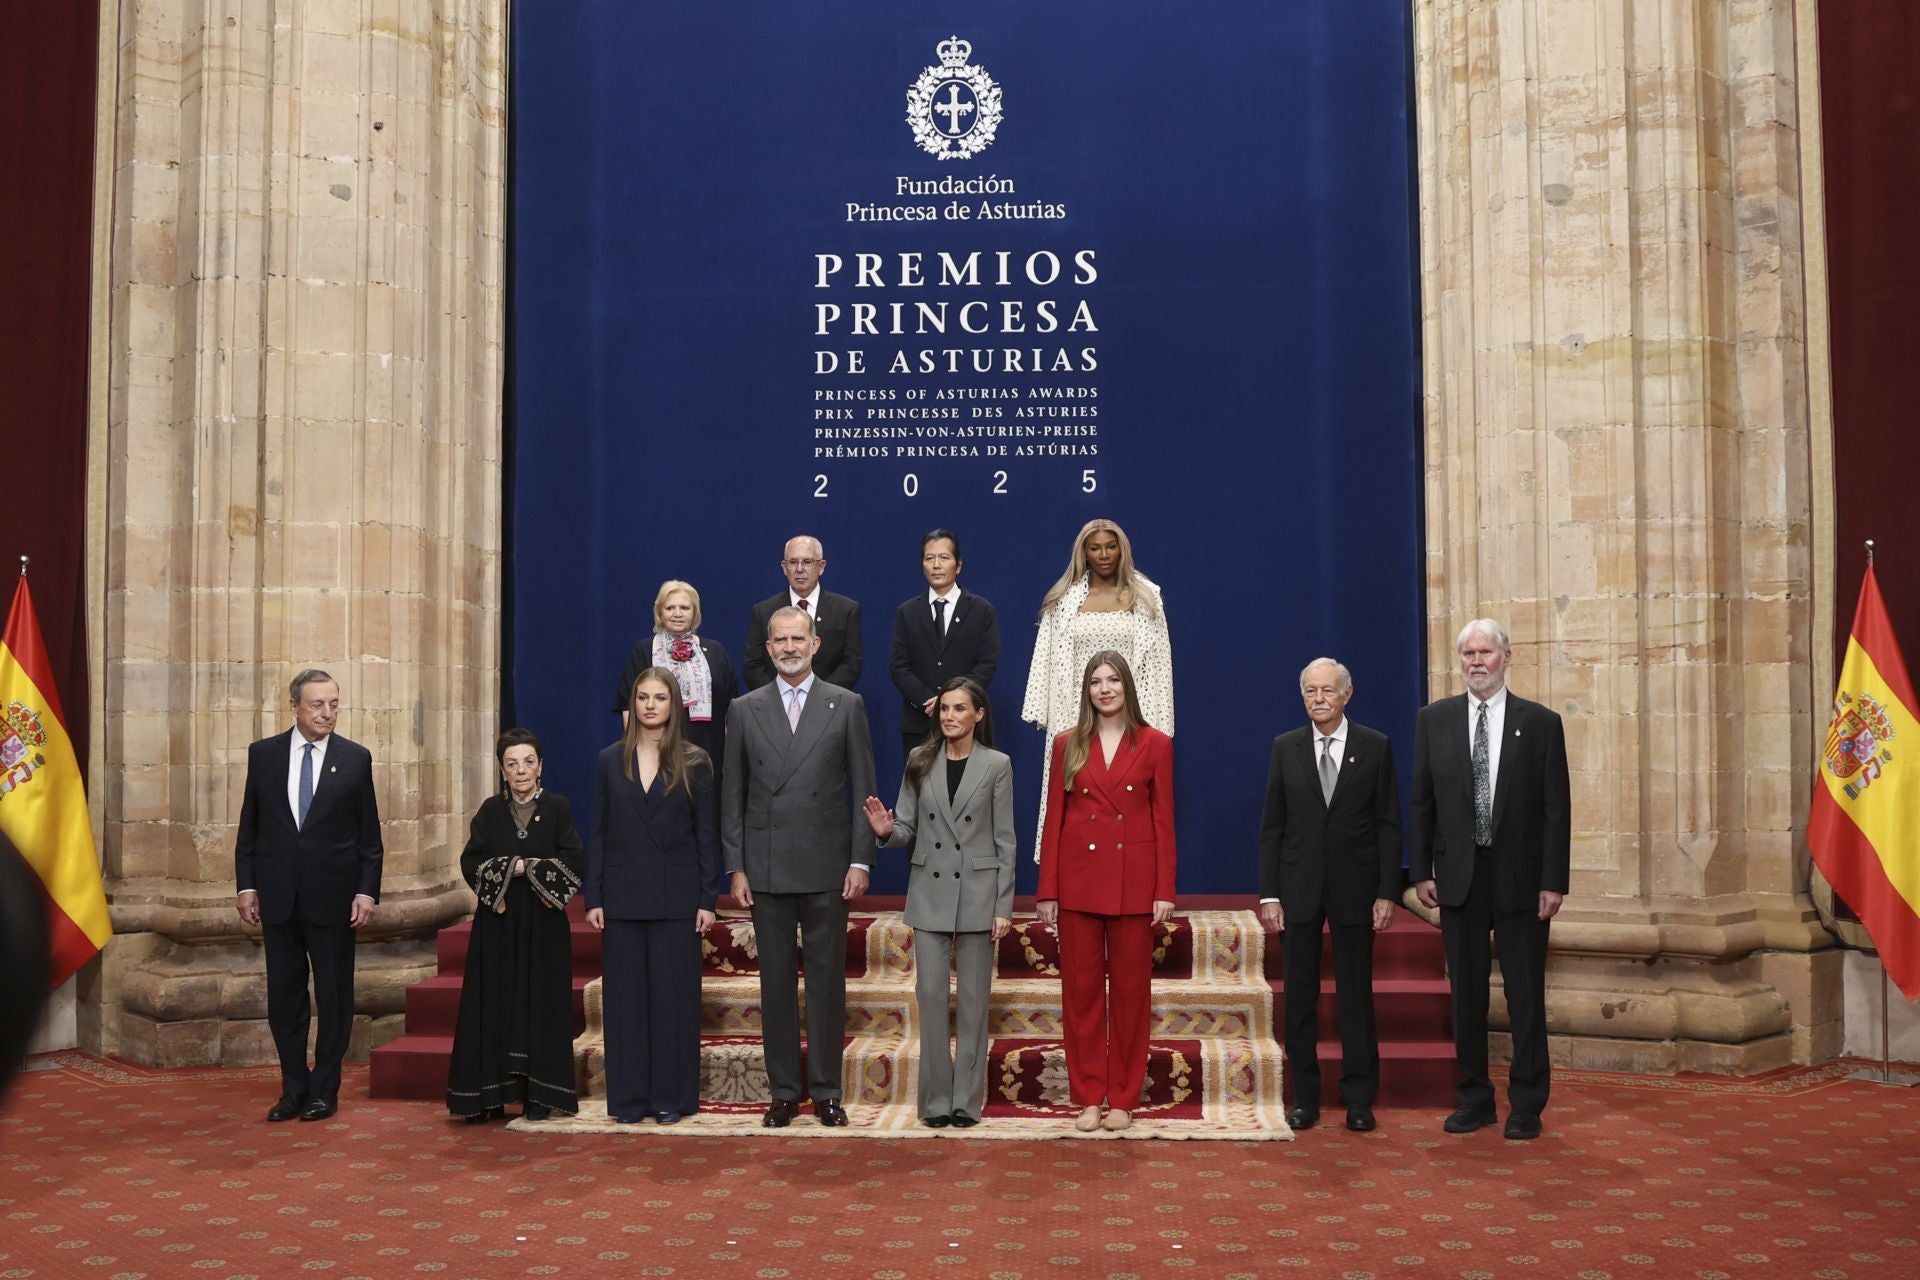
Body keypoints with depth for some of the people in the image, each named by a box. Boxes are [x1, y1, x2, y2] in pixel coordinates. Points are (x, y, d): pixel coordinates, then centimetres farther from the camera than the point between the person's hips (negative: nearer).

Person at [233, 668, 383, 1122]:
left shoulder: (355, 758, -1)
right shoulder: (263, 754, 4)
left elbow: (369, 835, 0)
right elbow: (249, 827, 8)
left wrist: (367, 891, -6)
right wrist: (245, 885, 1)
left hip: (332, 896, -2)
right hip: (278, 895, 2)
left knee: (334, 995, 5)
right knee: (284, 995, 8)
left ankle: (324, 1089, 16)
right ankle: (293, 1088, 20)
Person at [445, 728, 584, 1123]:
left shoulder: (558, 807, 2)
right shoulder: (490, 811, 7)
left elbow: (573, 860, -6)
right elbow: (470, 861, 0)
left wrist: (530, 868, -13)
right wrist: (507, 868, -13)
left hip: (543, 924, -1)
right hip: (497, 923, 2)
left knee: (541, 1004, 1)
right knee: (493, 1005, 1)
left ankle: (538, 1094, 8)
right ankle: (489, 1095, 6)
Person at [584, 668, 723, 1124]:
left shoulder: (694, 763, 2)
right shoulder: (610, 761, 6)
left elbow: (707, 834, 1)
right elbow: (597, 833, 6)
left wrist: (708, 899, -4)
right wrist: (592, 898, 0)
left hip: (676, 896, -2)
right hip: (623, 896, 2)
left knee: (674, 993, 2)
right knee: (625, 995, 4)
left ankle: (672, 1096, 11)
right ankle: (629, 1096, 13)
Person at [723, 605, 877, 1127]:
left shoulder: (846, 706, 3)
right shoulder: (744, 710, 6)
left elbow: (862, 788, 2)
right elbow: (732, 795, 7)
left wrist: (859, 860, -5)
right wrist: (736, 867, 1)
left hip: (826, 868, -1)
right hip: (766, 868, 1)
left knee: (827, 979, 5)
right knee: (776, 981, 7)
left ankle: (826, 1090, 15)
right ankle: (784, 1090, 16)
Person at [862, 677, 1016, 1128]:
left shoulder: (996, 765, -2)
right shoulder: (920, 761, 4)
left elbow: (1004, 840, -2)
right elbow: (908, 829, 7)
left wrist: (1003, 907, -6)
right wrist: (887, 830, -17)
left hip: (977, 892, -2)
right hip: (930, 892, 2)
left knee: (973, 997, 5)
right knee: (930, 994, 2)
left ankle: (967, 1098, 14)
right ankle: (936, 1098, 12)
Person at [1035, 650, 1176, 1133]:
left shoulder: (1155, 745, 2)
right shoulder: (1068, 746, 6)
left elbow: (1164, 821, 1)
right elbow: (1053, 820, 5)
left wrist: (1165, 890, -5)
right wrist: (1047, 891, 0)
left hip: (1133, 882, -1)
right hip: (1079, 880, 1)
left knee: (1131, 989, 5)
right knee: (1081, 988, 5)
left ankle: (1123, 1097, 15)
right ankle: (1088, 1096, 14)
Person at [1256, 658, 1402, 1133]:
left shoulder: (1376, 747, 0)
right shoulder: (1286, 747, 3)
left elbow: (1389, 825, 0)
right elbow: (1271, 826, 3)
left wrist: (1387, 893, -6)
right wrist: (1268, 894, -3)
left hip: (1354, 887, -1)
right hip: (1298, 888, 1)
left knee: (1356, 994, 5)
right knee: (1300, 995, 6)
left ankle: (1359, 1099, 15)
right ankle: (1304, 1098, 16)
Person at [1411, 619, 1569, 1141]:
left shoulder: (1540, 722, 0)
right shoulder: (1434, 719, 5)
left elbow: (1556, 808, -1)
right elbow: (1422, 801, 6)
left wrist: (1554, 881, -7)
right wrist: (1421, 870, 1)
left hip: (1521, 878, -2)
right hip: (1459, 876, 2)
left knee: (1526, 994, 5)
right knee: (1466, 993, 9)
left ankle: (1527, 1106, 16)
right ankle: (1473, 1098, 21)